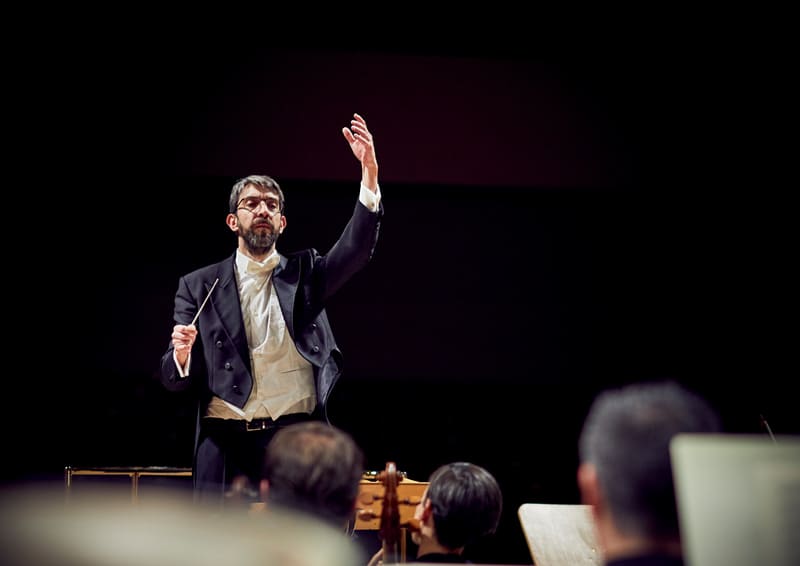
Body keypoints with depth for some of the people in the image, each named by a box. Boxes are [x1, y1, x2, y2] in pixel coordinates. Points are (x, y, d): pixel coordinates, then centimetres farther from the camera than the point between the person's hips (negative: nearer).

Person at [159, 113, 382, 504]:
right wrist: (181, 353, -19)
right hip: (227, 442, 0)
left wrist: (369, 176, -21)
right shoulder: (199, 286, 8)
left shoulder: (304, 274, 10)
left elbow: (357, 249, -8)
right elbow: (175, 380, 6)